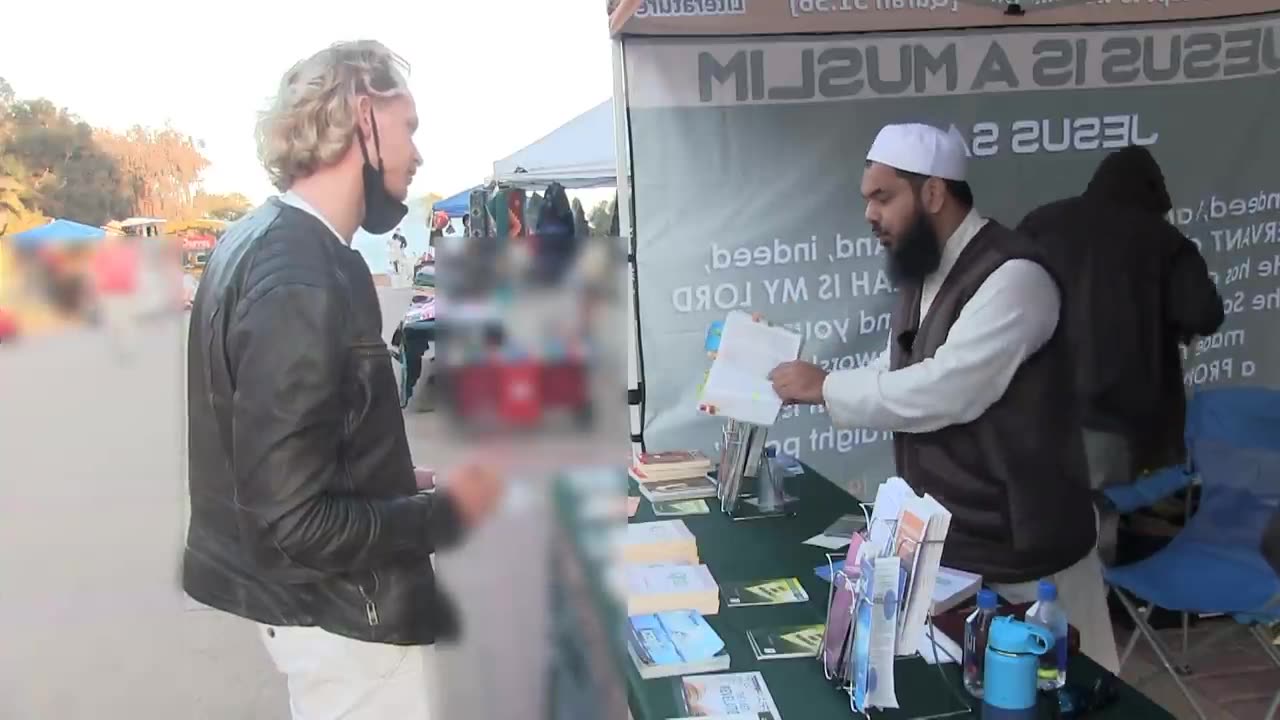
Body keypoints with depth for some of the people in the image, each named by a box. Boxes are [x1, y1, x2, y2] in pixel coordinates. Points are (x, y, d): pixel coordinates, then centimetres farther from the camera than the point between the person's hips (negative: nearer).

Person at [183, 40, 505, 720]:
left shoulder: (261, 241, 3)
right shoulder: (302, 283, -27)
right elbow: (295, 522, -27)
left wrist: (401, 483, 6)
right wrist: (447, 511, -15)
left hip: (310, 594, 9)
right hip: (343, 610, -9)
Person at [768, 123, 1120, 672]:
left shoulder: (1012, 277, -21)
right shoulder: (924, 277, 8)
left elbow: (941, 391, -28)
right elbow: (896, 377, 14)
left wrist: (825, 388, -19)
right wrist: (805, 382, 0)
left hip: (1022, 551, -8)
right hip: (943, 541, 8)